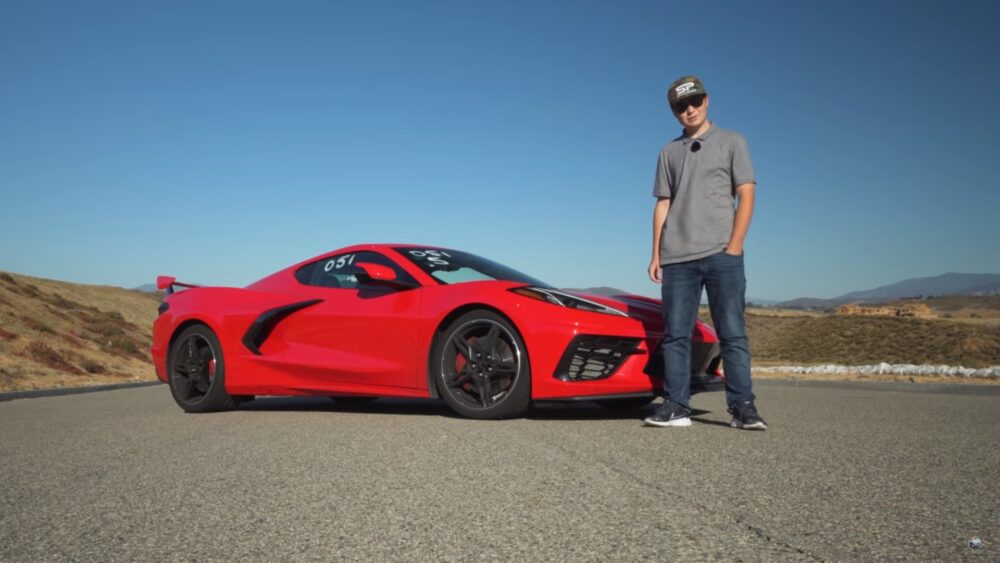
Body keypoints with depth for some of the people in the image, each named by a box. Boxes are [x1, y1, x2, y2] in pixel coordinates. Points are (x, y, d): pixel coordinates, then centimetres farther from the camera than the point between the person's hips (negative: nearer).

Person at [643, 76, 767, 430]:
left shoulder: (731, 142, 10)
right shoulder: (669, 152, 18)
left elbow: (746, 196, 2)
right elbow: (663, 205, 15)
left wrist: (734, 246, -9)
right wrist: (656, 254, 7)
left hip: (721, 254, -3)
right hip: (677, 257, 3)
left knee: (732, 333, -4)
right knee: (676, 334, 0)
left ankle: (742, 407, 0)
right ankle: (676, 407, 4)